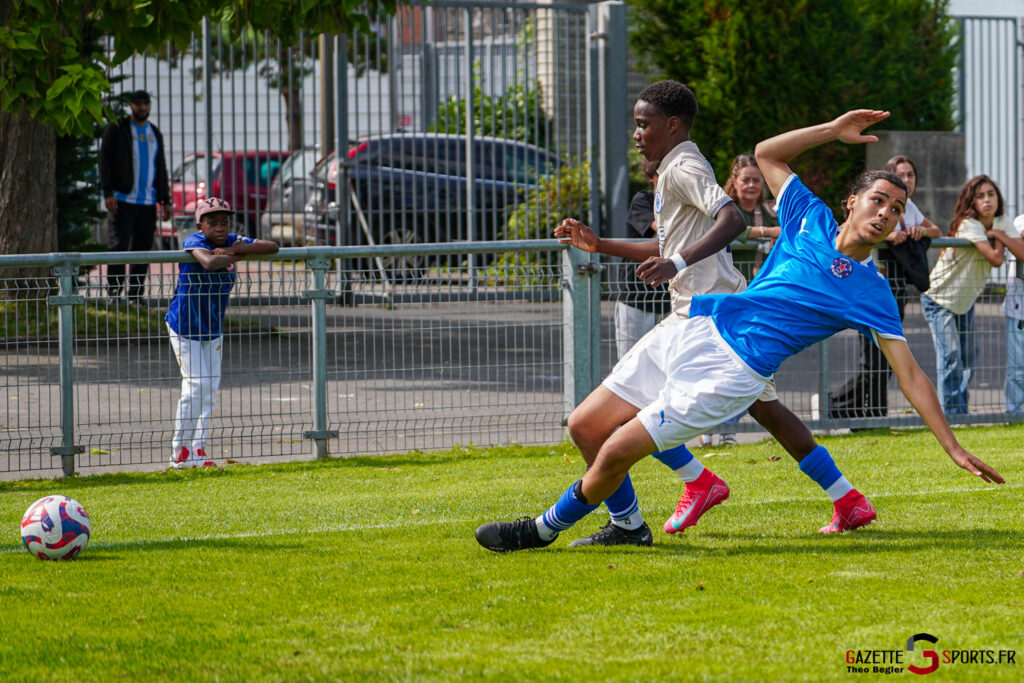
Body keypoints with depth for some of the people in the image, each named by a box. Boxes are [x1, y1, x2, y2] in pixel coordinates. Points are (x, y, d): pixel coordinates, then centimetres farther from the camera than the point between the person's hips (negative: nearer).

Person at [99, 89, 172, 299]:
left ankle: (136, 295, 7)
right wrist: (108, 193, -13)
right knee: (119, 245, -10)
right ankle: (113, 293, -10)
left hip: (148, 203, 5)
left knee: (143, 249, 3)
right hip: (123, 199, -5)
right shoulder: (117, 129, 2)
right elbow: (105, 161, -2)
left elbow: (161, 168, 22)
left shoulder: (155, 133, 18)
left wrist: (166, 200, 15)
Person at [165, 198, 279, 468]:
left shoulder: (233, 242, -5)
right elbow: (209, 262, -45)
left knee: (210, 390, 6)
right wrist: (237, 256, -26)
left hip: (213, 329, 6)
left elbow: (272, 247, -14)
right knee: (195, 386, -11)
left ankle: (198, 450, 14)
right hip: (185, 326, -6)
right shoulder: (195, 241, -22)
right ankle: (180, 453, -2)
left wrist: (236, 249, -25)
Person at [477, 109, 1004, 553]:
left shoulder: (872, 295, -4)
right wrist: (833, 130, 10)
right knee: (584, 427, 4)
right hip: (694, 328, 6)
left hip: (731, 370, -6)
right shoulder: (811, 219, 9)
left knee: (617, 452, -13)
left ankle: (543, 530, 9)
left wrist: (954, 448, -10)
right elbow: (766, 154, 21)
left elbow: (910, 375, -4)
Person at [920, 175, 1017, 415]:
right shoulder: (969, 224, -26)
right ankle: (952, 413, -13)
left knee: (969, 359, 12)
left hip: (966, 300, 8)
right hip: (939, 298, -8)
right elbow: (996, 259, -33)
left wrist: (999, 234, -24)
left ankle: (960, 411, 24)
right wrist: (998, 240, -15)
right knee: (950, 357, -16)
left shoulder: (1002, 223, -4)